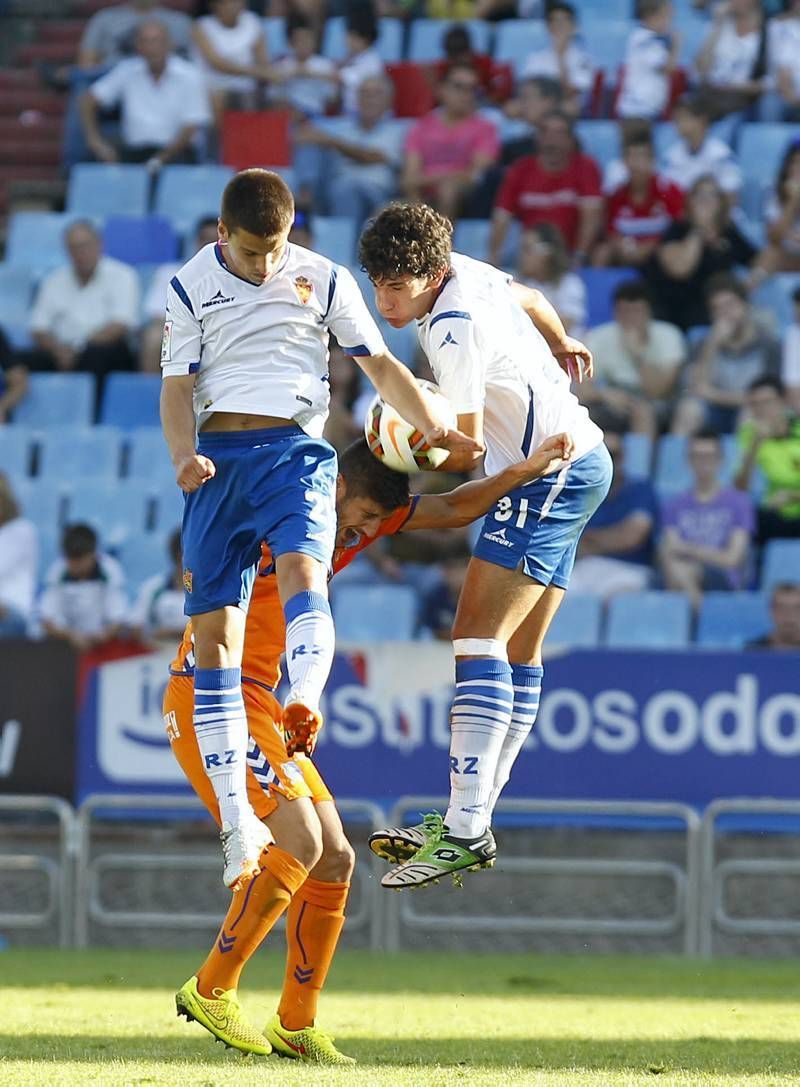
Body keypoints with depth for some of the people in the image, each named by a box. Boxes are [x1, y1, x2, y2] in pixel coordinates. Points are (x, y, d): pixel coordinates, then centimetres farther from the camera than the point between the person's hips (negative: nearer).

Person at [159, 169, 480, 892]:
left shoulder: (323, 281, 9)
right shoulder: (191, 289, 9)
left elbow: (378, 363, 14)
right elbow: (178, 386, 8)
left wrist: (432, 426, 0)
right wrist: (185, 455, -11)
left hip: (295, 449, -1)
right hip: (218, 456, 1)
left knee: (303, 567, -32)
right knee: (214, 629, -6)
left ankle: (305, 700, -60)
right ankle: (238, 823, -2)